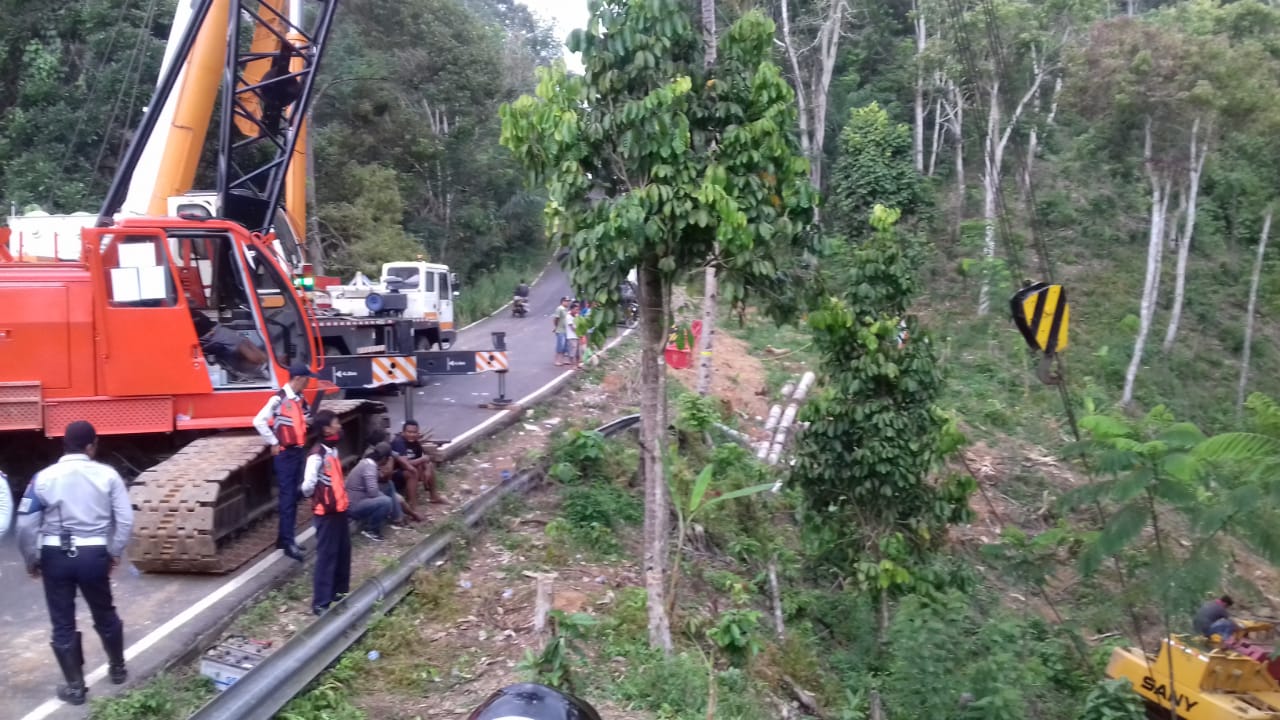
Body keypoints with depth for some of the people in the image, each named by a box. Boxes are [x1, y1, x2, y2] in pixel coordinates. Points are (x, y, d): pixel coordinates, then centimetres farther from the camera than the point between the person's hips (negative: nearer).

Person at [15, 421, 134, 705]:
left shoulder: (44, 477, -4)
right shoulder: (107, 475, -5)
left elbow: (26, 524, -4)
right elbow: (125, 519, -7)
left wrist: (31, 559, 8)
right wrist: (115, 553, 5)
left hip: (55, 555, 0)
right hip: (93, 554, 0)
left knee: (63, 623, 12)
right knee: (105, 615, 20)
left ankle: (75, 687, 19)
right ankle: (118, 669, 36)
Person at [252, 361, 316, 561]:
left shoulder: (300, 400, 9)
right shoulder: (278, 399, -15)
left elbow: (309, 419, 23)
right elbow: (259, 421, -18)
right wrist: (273, 443, -13)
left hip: (299, 451, 8)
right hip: (285, 453, -8)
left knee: (294, 496, 12)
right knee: (287, 496, -7)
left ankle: (285, 537, 22)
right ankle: (288, 542, -6)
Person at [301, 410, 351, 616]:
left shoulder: (333, 449, 9)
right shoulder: (317, 454, -19)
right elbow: (307, 486, -24)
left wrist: (343, 497, 12)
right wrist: (317, 497, -6)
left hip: (340, 509, 9)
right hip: (326, 512, -9)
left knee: (343, 552, 18)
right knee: (326, 555, -4)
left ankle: (340, 590, 33)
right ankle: (321, 602, 1)